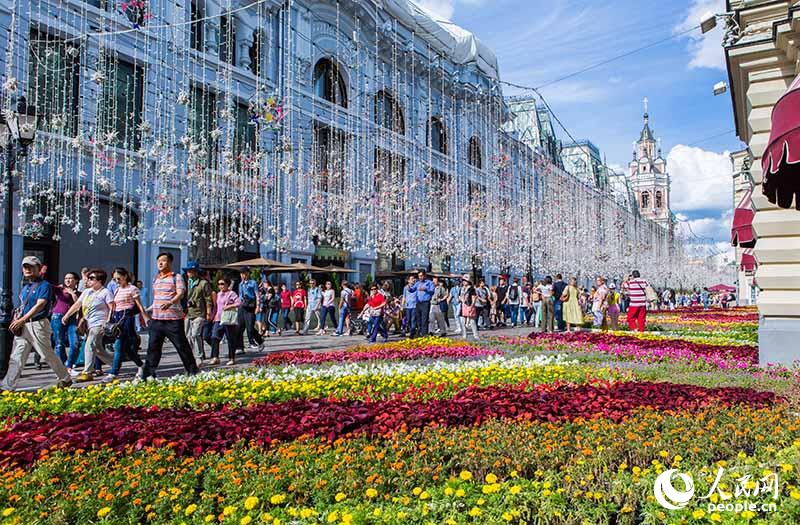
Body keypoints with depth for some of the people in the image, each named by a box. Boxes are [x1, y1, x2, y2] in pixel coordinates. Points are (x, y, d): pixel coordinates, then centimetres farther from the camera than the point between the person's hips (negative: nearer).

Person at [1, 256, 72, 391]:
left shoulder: (44, 285, -8)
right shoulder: (25, 287, 17)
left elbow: (40, 305, -19)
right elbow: (22, 306, 24)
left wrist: (22, 320, -25)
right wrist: (16, 318, 7)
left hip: (38, 324, -7)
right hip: (23, 326, 7)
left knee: (48, 355, 2)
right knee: (16, 358, 4)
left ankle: (66, 379, 16)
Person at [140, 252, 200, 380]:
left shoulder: (177, 277, -4)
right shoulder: (155, 279, 18)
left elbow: (180, 293, -18)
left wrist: (170, 303, -35)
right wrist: (148, 311, 24)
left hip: (173, 318, -6)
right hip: (156, 318, 6)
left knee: (182, 345, 0)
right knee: (153, 346, 3)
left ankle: (193, 371, 11)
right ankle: (148, 374, 7)